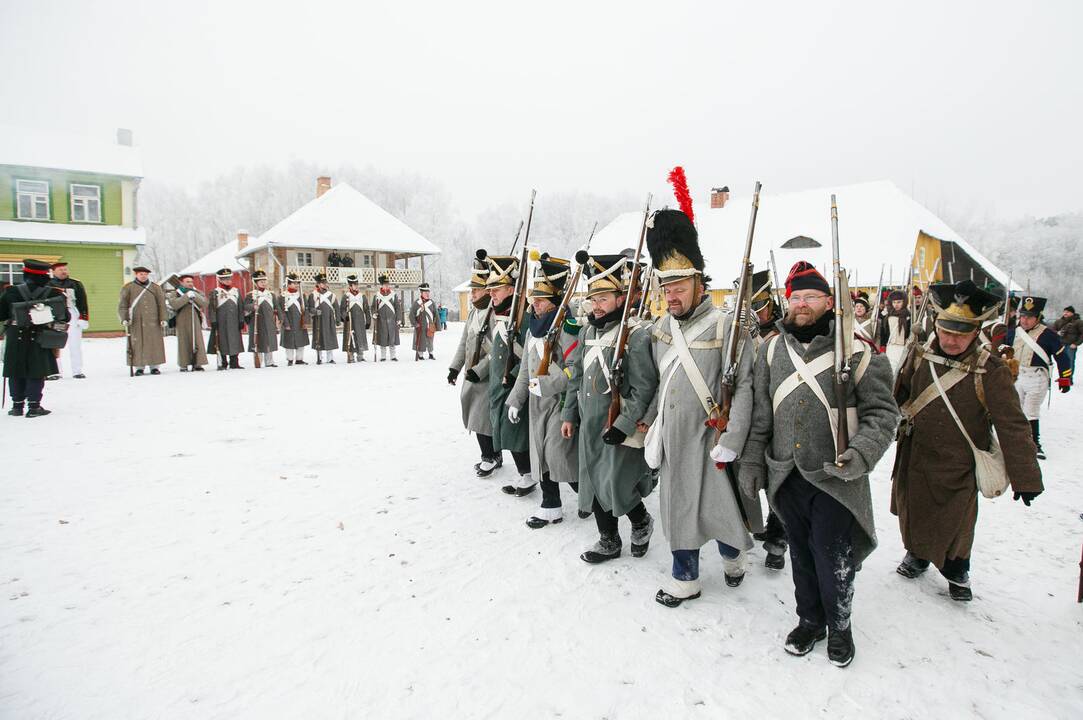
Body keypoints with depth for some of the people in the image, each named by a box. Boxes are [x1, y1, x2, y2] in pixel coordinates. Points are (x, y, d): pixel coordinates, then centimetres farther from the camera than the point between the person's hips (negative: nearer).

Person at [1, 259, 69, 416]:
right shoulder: (54, 294, -5)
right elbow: (64, 318, -1)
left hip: (15, 340, 1)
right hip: (40, 340, -1)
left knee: (16, 374, 12)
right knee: (36, 374, 5)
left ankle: (17, 406, 17)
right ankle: (34, 406, 4)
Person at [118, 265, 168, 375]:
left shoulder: (156, 288, 12)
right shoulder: (128, 288, 9)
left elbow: (162, 305, 9)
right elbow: (122, 305, 5)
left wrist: (164, 319, -1)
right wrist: (124, 319, -9)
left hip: (152, 322, 1)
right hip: (135, 322, -1)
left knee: (154, 344, 0)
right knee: (137, 345, -1)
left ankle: (154, 366, 7)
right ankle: (139, 367, 6)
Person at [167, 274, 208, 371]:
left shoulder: (197, 293, 13)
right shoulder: (176, 294, 5)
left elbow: (204, 303, -3)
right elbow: (174, 304, -15)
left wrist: (195, 296, -17)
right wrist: (187, 296, -21)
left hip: (195, 321, 2)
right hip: (182, 322, -2)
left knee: (198, 342, -4)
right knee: (184, 342, -1)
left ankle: (197, 364, -1)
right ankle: (184, 365, 5)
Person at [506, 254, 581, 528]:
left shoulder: (567, 327, -18)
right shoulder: (533, 328, 9)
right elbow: (526, 368, 15)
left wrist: (544, 384, -20)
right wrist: (515, 400, 14)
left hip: (560, 402, -8)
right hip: (537, 403, 8)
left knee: (560, 455, -6)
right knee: (541, 453, 13)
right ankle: (551, 506, 27)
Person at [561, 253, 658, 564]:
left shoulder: (635, 335, -15)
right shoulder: (588, 332, 9)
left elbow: (645, 388, -18)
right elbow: (576, 377, 16)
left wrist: (623, 425, -19)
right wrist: (569, 415, 14)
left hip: (619, 431, -7)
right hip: (590, 428, 7)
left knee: (615, 488, -5)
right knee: (593, 485, 14)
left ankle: (642, 523, 27)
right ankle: (608, 541, 32)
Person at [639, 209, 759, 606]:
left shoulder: (726, 328, -14)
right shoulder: (660, 329, 5)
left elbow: (744, 387, -17)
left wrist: (730, 442, -21)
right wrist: (646, 424, 12)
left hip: (711, 441, -5)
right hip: (673, 442, 5)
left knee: (723, 504, 11)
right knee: (679, 507, 14)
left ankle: (732, 554, 42)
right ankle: (685, 579, 30)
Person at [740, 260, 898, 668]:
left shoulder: (856, 352, -7)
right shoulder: (772, 351, 5)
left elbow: (882, 412, -3)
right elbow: (759, 414, 9)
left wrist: (862, 453, -18)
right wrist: (752, 461, 6)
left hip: (837, 479, -3)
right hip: (786, 477, 4)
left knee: (834, 562, 4)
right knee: (801, 556, 17)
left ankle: (839, 626, 31)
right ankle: (810, 620, 38)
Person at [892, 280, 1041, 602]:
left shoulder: (990, 370, -19)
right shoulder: (920, 354, -8)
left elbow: (1012, 426, -16)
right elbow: (899, 395, 9)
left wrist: (1025, 476, -16)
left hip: (959, 467, -3)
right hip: (914, 458, 3)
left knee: (956, 525, 11)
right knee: (912, 514, 18)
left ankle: (957, 572, 38)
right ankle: (916, 554, 46)